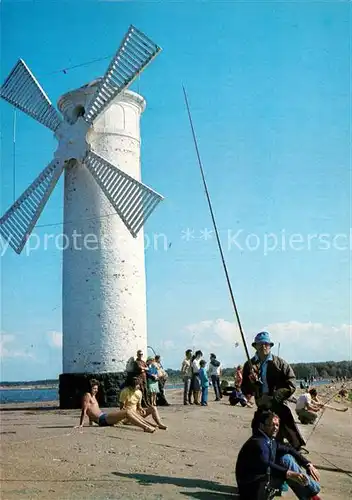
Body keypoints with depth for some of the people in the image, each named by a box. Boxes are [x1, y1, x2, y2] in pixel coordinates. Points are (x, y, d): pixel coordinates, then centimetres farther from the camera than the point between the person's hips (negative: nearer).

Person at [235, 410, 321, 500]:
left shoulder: (270, 441, 11)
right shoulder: (258, 443, -20)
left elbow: (290, 450, 14)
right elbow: (265, 466, -37)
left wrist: (308, 464, -1)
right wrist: (290, 474, -49)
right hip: (254, 492, -10)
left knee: (287, 457, 7)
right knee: (286, 461, -16)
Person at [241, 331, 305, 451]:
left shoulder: (280, 363, -1)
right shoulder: (249, 365, 7)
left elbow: (291, 385, -7)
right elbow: (245, 390, 8)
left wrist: (274, 398, -16)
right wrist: (251, 382, -14)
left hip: (279, 406, -3)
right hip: (261, 407, 4)